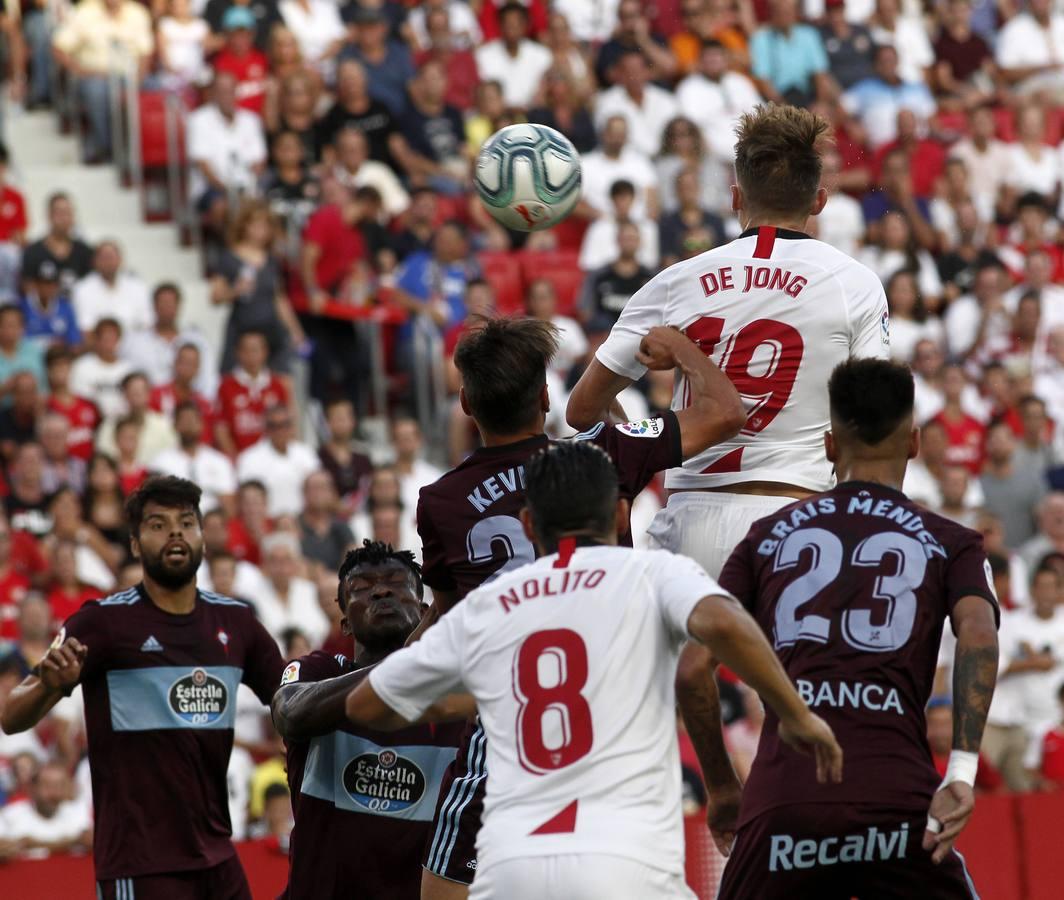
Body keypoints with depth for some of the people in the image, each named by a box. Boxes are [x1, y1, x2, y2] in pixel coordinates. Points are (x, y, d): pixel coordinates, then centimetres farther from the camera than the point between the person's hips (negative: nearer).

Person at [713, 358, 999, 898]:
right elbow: (978, 634, -7)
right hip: (900, 804, -1)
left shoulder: (767, 536, 18)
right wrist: (962, 771, -12)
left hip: (782, 803, 1)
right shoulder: (951, 544, 14)